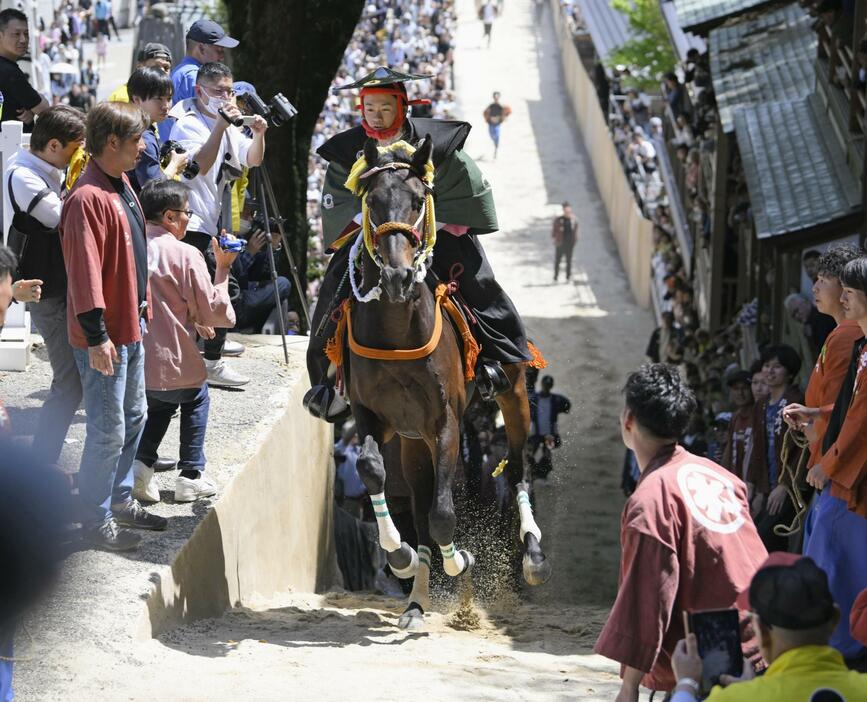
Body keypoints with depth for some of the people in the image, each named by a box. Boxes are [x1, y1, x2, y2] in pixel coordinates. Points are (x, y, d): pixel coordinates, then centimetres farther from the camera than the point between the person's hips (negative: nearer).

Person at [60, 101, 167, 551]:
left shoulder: (121, 186, 9)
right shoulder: (88, 199, -23)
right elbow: (85, 272, -26)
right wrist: (97, 337, -27)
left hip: (131, 327, 10)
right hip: (105, 337, -10)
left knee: (133, 417, 20)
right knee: (108, 430, -3)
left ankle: (119, 499, 34)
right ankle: (95, 519, 8)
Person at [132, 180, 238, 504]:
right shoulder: (186, 255, -12)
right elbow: (216, 313, -9)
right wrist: (222, 270, 2)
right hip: (171, 361, -4)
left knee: (161, 403, 31)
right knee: (196, 398, 25)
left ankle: (141, 464, 13)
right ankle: (191, 476, 22)